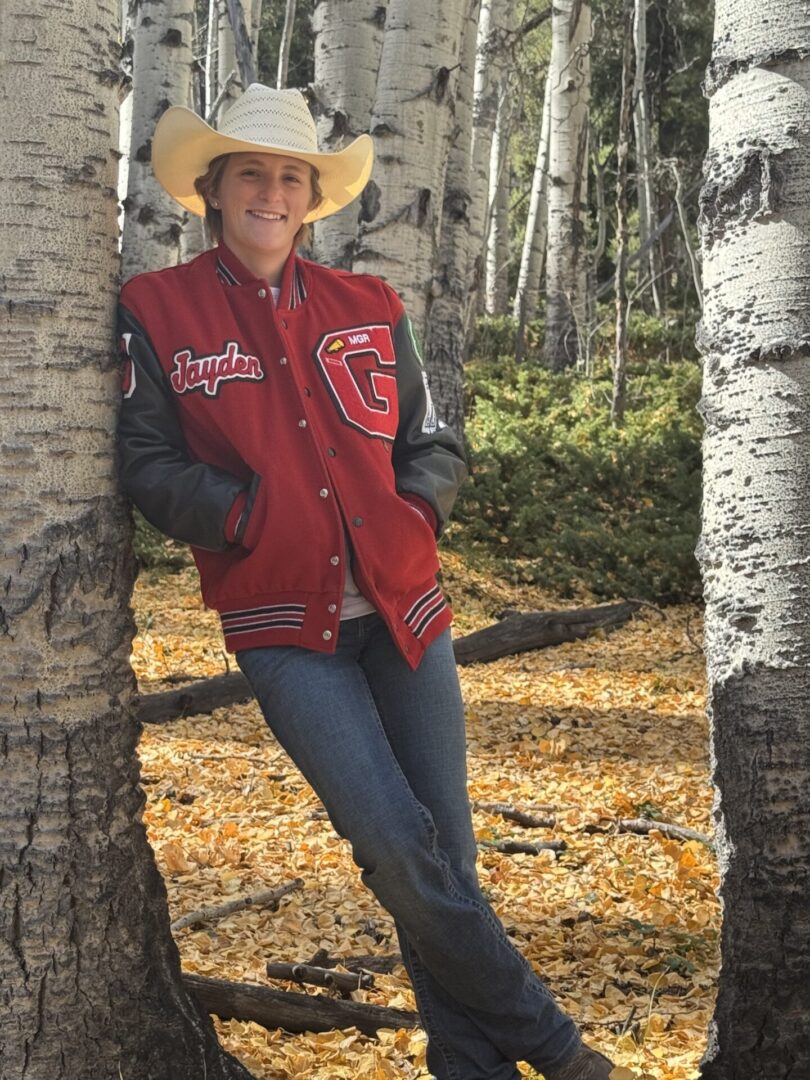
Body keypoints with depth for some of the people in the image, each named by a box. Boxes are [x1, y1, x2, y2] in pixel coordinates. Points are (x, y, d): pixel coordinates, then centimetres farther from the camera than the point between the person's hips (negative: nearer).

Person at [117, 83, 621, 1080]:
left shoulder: (367, 309, 11)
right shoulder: (158, 313, 2)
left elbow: (434, 445, 16)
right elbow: (150, 467, 0)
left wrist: (409, 511, -4)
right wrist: (253, 516, -14)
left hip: (404, 610, 4)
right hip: (284, 630, -4)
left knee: (446, 850, 5)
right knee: (397, 845, -16)